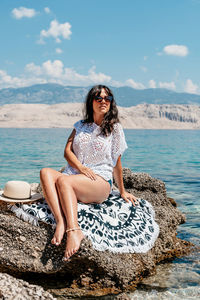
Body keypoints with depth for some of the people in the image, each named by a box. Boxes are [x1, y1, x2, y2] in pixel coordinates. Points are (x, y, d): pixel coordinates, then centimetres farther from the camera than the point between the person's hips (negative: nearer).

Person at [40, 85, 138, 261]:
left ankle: (74, 231, -49)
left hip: (101, 182, -4)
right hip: (74, 176, 4)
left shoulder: (114, 128, 10)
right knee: (46, 172, -28)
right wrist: (82, 168, -11)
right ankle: (61, 222, -46)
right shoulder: (80, 126, 20)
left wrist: (122, 191, 17)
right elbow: (67, 151, 8)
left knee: (64, 180, -35)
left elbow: (117, 163, 14)